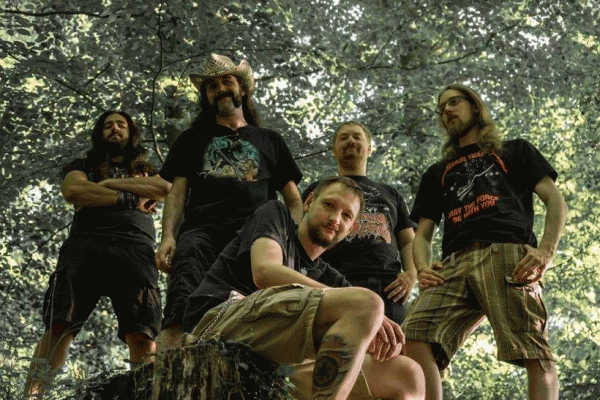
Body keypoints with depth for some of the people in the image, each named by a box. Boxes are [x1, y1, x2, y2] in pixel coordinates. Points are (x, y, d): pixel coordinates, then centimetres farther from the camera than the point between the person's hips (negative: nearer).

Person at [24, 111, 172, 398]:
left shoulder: (146, 170, 33)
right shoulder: (83, 166, 30)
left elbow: (166, 189, 9)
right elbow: (72, 190, 7)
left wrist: (113, 183, 8)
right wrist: (129, 199, 6)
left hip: (136, 247, 1)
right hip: (86, 242, 0)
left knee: (142, 333, -18)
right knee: (59, 325, -18)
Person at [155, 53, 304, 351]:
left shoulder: (270, 141, 33)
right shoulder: (194, 139, 32)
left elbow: (294, 201, 26)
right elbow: (177, 191, 18)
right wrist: (168, 237, -2)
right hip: (202, 229, -1)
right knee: (182, 300, -34)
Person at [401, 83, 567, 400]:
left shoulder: (514, 152, 27)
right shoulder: (437, 174, 36)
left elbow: (555, 201, 14)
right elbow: (422, 233, 28)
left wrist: (546, 252, -6)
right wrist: (422, 268, 2)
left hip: (508, 255, -3)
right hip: (456, 263, 3)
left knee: (534, 354, -24)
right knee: (416, 338, -25)